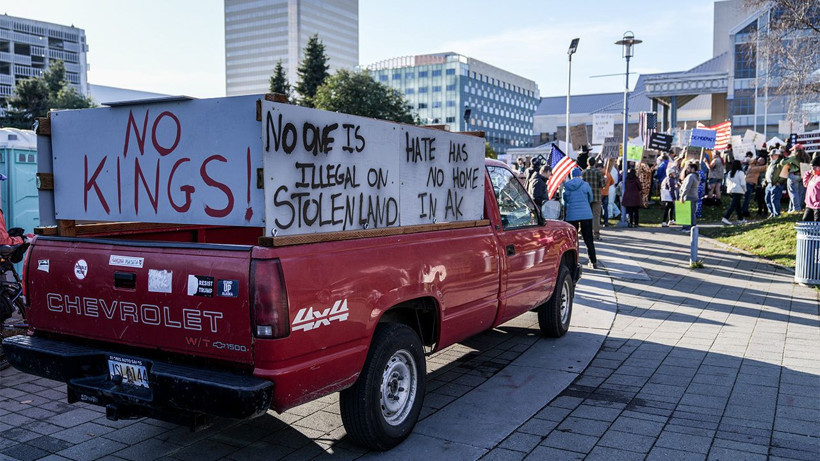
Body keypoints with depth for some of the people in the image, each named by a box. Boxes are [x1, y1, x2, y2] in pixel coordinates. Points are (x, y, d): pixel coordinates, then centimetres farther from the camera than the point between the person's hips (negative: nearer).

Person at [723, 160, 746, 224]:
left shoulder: (729, 172, 7)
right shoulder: (740, 172, -11)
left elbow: (727, 182, 12)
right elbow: (743, 183, -11)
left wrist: (729, 189, 20)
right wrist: (744, 190, 1)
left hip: (731, 191, 7)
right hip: (738, 191, -7)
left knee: (737, 205, 18)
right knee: (733, 205, -9)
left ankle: (740, 218, 26)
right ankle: (725, 218, -19)